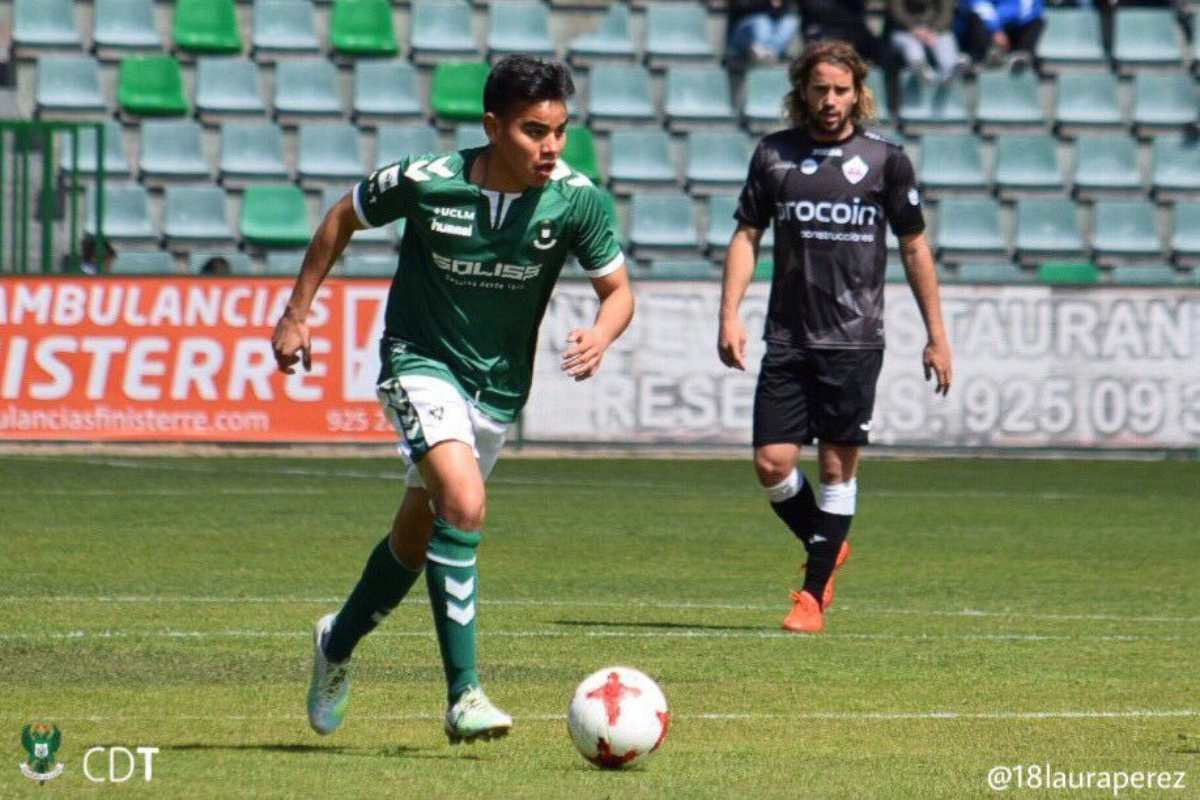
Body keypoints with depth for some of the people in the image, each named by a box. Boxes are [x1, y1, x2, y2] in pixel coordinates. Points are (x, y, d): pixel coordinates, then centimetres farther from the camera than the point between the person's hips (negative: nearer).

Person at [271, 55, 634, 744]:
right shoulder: (427, 182, -20)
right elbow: (344, 219, -1)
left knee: (418, 533, 17)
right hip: (420, 360, -4)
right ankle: (464, 695, -26)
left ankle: (339, 643, 46)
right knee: (464, 504, -28)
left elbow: (618, 289, -4)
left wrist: (601, 334, -26)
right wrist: (298, 314, 2)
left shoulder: (577, 200, -15)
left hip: (499, 383, 4)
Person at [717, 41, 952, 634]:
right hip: (788, 338, 2)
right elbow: (746, 236, 11)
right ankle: (828, 547, 22)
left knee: (837, 467, -2)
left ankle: (814, 594, 7)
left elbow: (914, 248, 8)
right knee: (772, 463, -5)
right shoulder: (774, 155, 6)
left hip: (854, 340, -2)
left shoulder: (885, 160, 2)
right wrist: (729, 315, -1)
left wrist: (936, 336, 7)